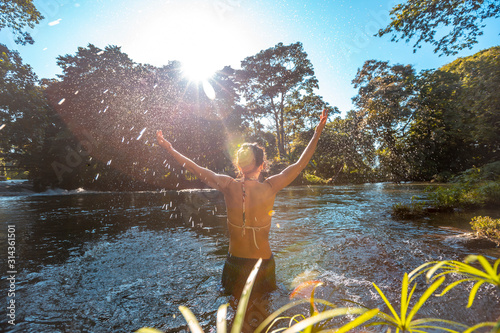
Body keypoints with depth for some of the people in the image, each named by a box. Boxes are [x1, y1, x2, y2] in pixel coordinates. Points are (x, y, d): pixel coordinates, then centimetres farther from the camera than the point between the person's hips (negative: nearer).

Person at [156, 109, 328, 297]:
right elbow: (300, 165, -10)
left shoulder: (229, 186, -16)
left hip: (235, 261, 1)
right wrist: (317, 133, -2)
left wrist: (169, 148, 3)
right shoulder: (269, 187, -18)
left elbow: (197, 170, -8)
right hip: (263, 261, -1)